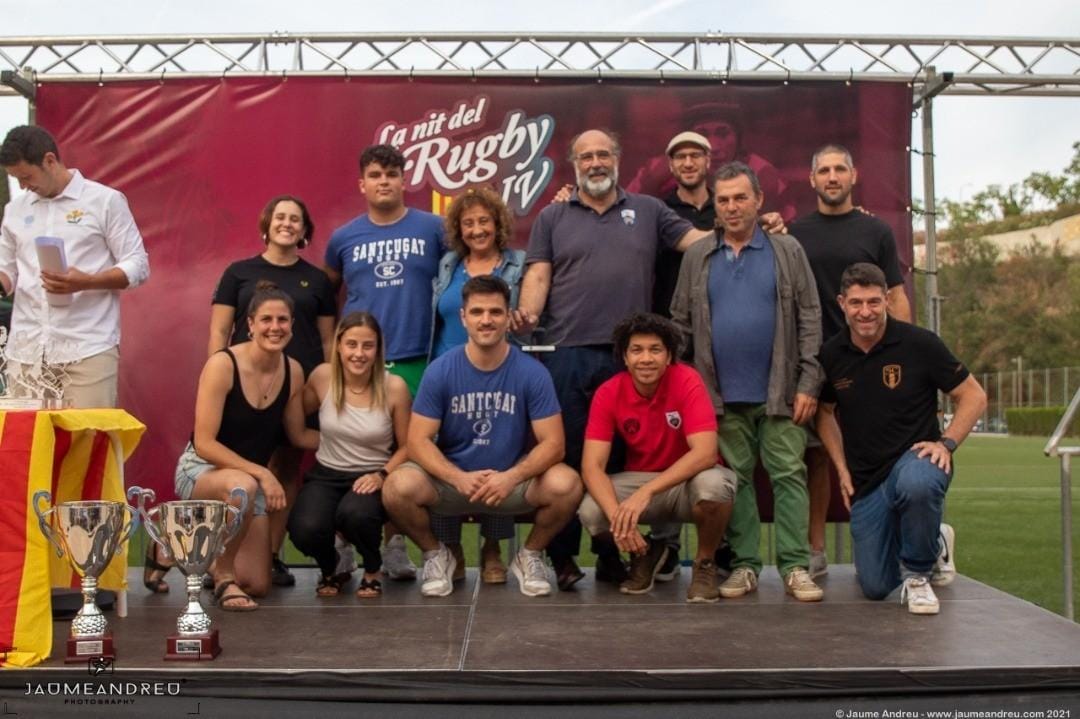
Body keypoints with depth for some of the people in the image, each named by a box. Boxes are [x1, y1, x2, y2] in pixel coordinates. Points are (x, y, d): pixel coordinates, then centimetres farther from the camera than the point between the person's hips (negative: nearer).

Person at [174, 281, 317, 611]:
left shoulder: (293, 371, -6)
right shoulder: (222, 364, -21)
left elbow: (299, 435, 9)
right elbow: (204, 444, -23)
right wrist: (261, 473, -29)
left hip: (253, 478, 6)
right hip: (201, 470, -5)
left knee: (257, 586, 2)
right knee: (243, 486, -42)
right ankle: (223, 577, -17)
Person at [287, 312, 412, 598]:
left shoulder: (394, 387, -11)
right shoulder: (322, 376, -6)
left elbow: (406, 446, -4)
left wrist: (382, 475, -17)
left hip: (371, 478, -2)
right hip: (326, 475, 2)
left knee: (354, 514, -35)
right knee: (305, 529, -27)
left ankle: (373, 569, 2)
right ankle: (330, 569, 13)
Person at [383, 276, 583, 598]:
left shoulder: (532, 372, -9)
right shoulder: (440, 371, -8)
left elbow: (552, 443, -11)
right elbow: (418, 441, -10)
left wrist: (511, 477, -29)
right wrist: (459, 478, -28)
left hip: (513, 481, 0)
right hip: (451, 478, 0)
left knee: (566, 484, -29)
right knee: (398, 487, -30)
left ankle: (530, 555, 3)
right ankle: (436, 554, 4)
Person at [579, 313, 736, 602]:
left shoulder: (687, 381, -20)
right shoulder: (608, 393, -13)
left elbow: (705, 453, -30)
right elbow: (592, 465, -19)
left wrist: (646, 492, -40)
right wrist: (617, 514, -37)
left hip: (689, 479, -2)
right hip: (639, 480, 2)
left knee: (713, 483, -37)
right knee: (590, 512, -26)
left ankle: (705, 564, -6)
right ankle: (645, 553, 9)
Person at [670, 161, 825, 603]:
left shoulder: (787, 252, 5)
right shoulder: (697, 258, 9)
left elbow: (809, 320, 1)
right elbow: (680, 324, 9)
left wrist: (808, 383, -7)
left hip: (779, 393, -1)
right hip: (722, 395, 2)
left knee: (789, 475, -2)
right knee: (734, 479, 6)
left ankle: (795, 566, 4)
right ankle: (744, 564, 14)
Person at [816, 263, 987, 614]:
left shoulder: (919, 344, -11)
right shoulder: (831, 355, -1)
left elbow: (974, 397, -3)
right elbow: (826, 412, 15)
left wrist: (946, 443, -17)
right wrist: (842, 469, 6)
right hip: (865, 480, 4)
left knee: (916, 484, -43)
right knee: (875, 587, 2)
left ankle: (918, 574, -13)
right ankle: (934, 544, 36)